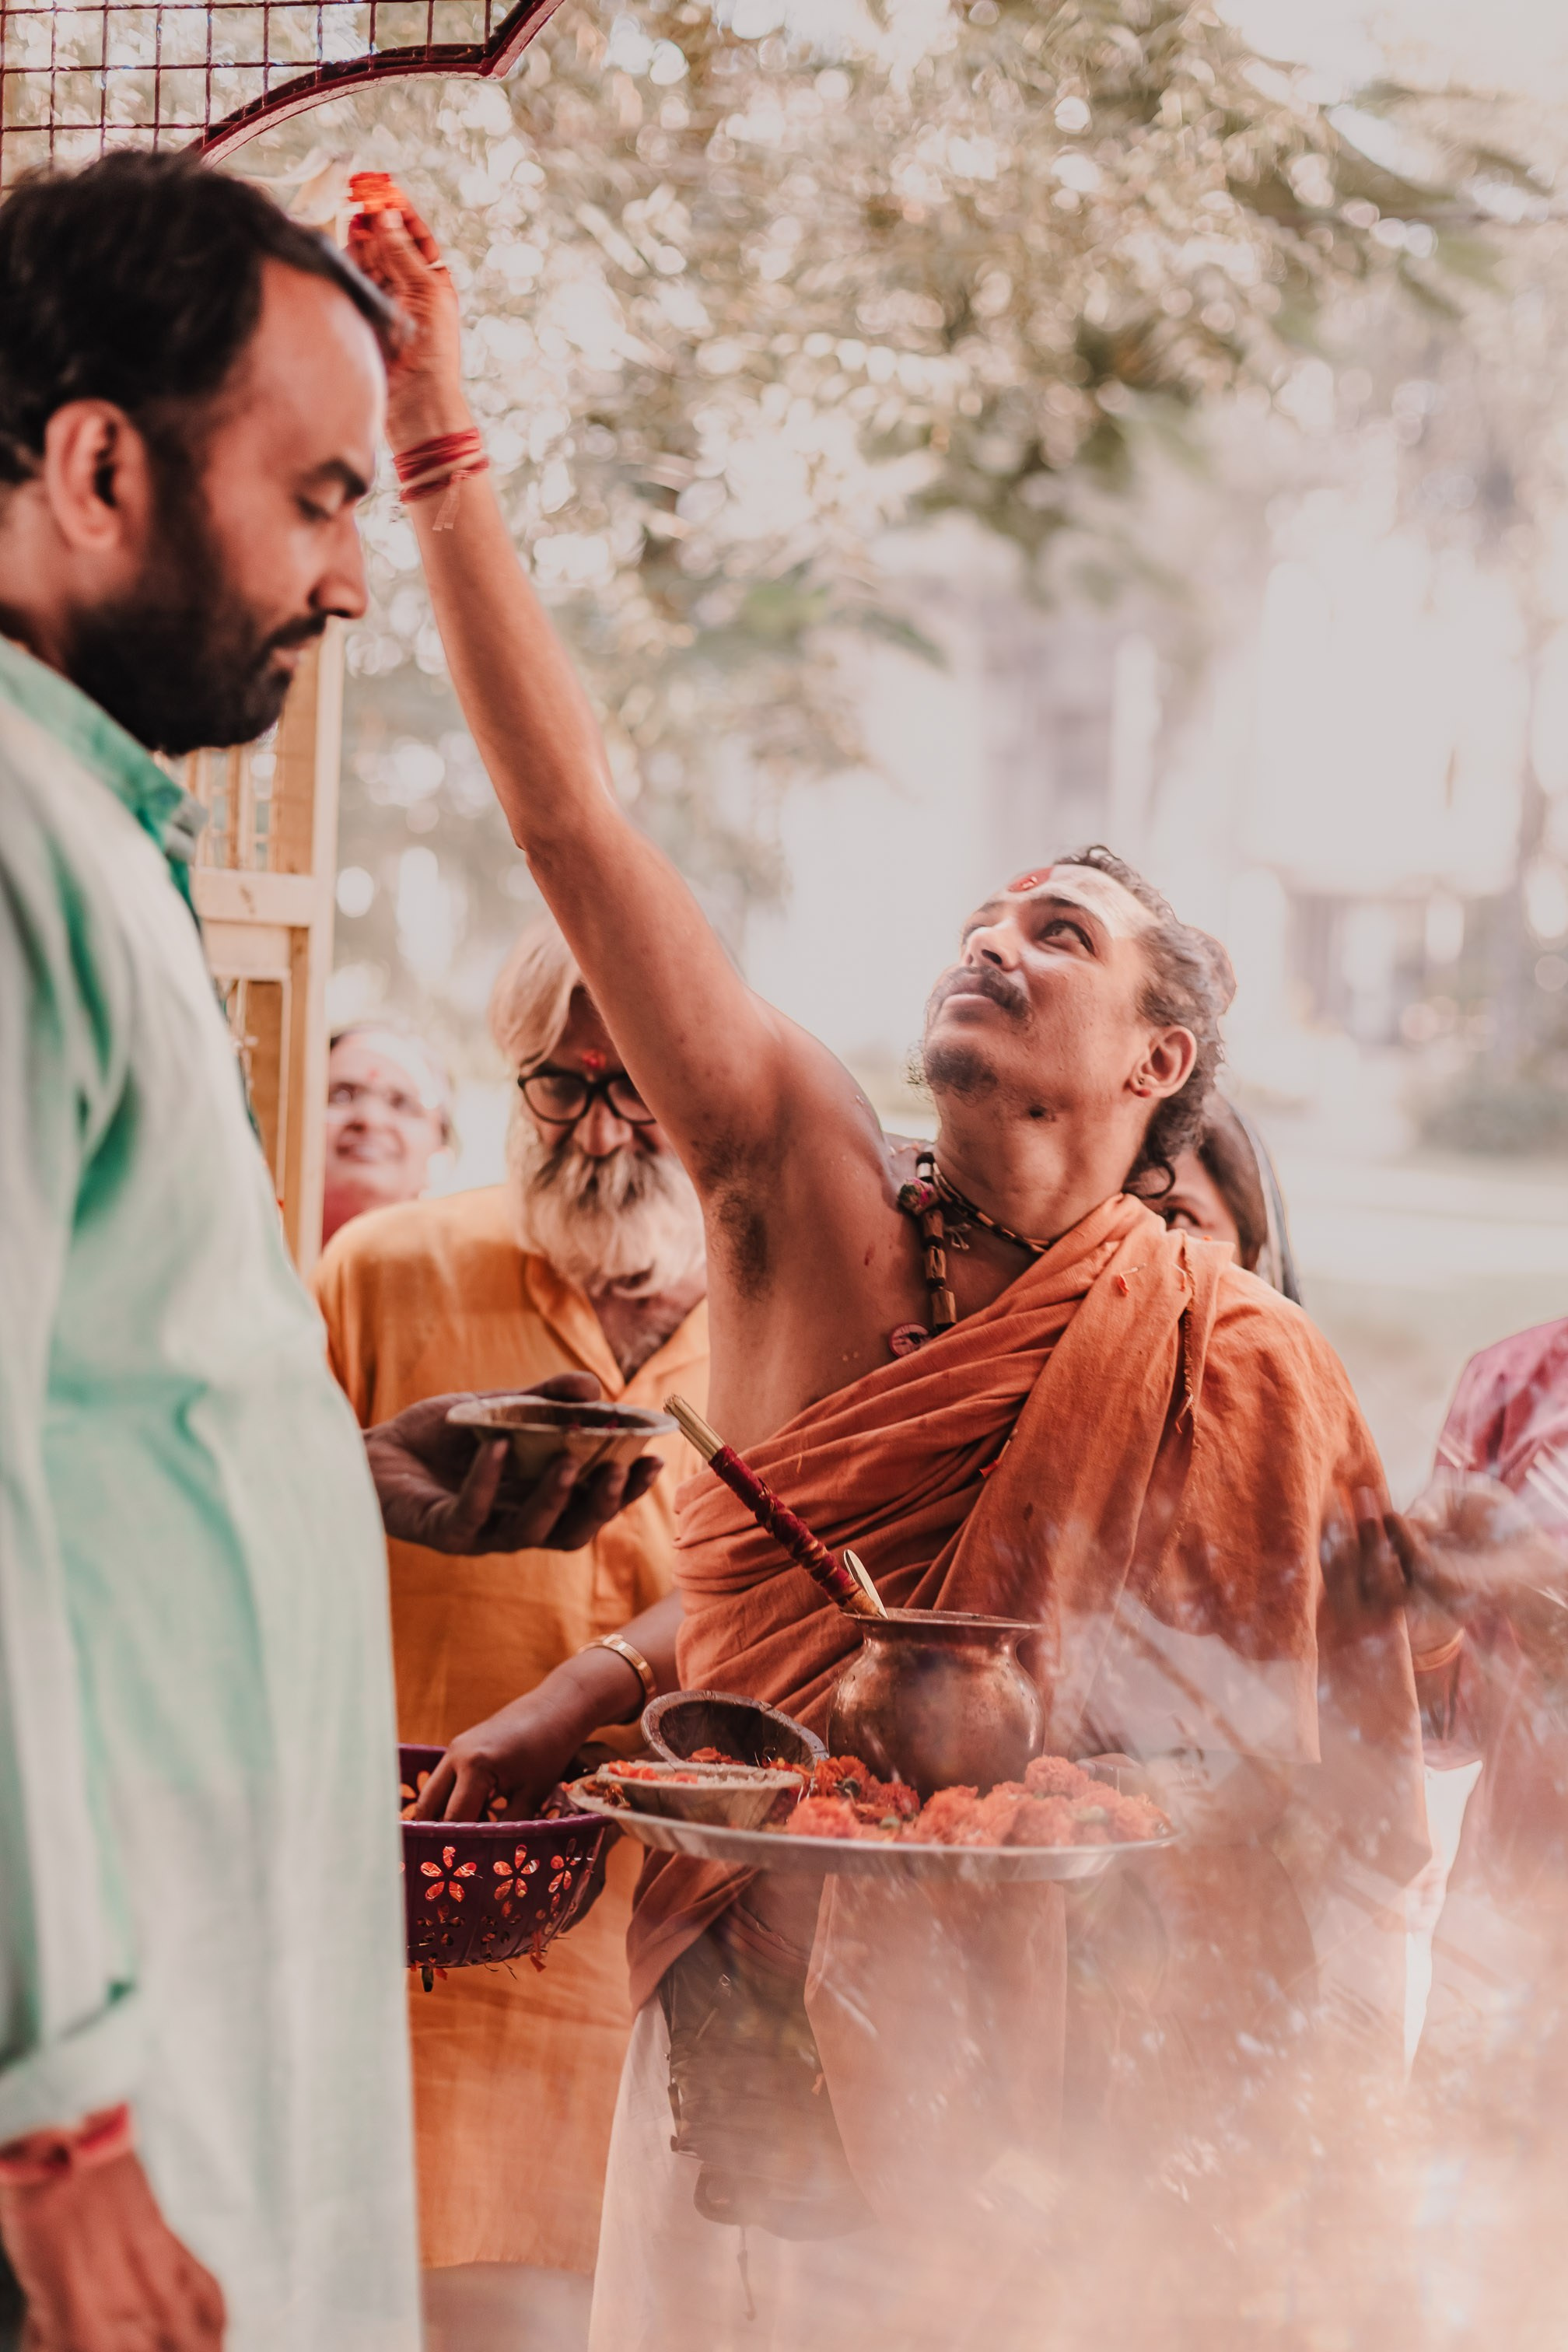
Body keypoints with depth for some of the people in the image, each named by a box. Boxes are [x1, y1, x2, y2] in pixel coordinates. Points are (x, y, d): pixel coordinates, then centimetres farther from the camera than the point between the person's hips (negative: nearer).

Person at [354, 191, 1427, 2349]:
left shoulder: (1243, 1373, -5)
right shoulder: (815, 1203, -1)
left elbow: (1348, 1797, 0)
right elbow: (576, 827, -6)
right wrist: (438, 446, -10)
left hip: (1037, 2099, -2)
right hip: (748, 2063, 2)